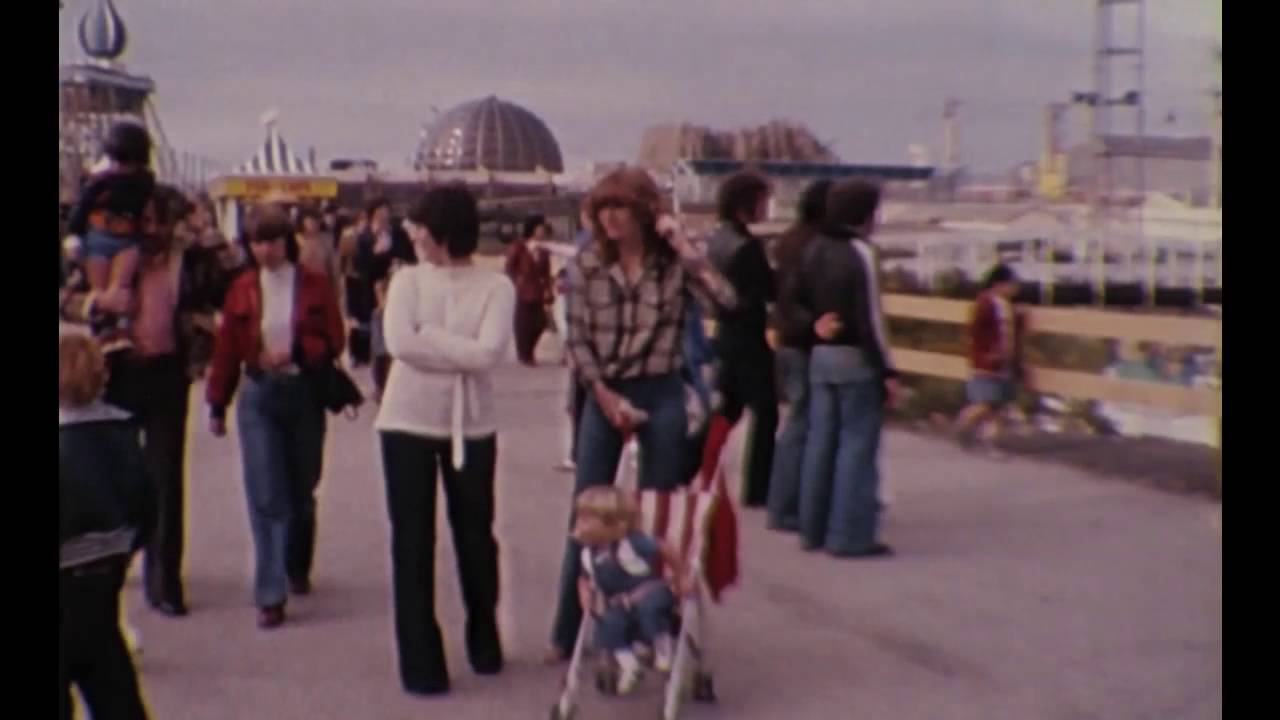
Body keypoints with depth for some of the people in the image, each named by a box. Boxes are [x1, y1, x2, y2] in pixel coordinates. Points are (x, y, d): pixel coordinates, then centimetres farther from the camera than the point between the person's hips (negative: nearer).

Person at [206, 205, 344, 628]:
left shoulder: (314, 285, -2)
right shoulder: (242, 289, 0)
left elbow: (333, 341, -4)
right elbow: (227, 349, 4)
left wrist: (295, 352, -21)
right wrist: (217, 405, 6)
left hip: (304, 393, 0)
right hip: (258, 396, 0)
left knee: (301, 491, 13)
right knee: (266, 495, -6)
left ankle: (298, 569, 38)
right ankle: (270, 595, -4)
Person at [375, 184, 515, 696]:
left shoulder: (495, 286, -4)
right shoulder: (407, 279, 1)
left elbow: (487, 354, -19)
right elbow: (399, 343, -14)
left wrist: (429, 337, -13)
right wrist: (459, 353, -13)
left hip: (471, 424, -1)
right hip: (408, 421, 1)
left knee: (475, 535, 6)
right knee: (412, 541, 6)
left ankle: (484, 641, 20)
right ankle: (420, 660, 16)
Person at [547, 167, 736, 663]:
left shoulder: (675, 264, -3)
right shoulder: (585, 267, -1)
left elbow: (727, 301, -19)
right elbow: (577, 341, -1)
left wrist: (685, 248, -18)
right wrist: (605, 395, -10)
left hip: (662, 394, -1)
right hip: (604, 395, 1)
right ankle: (567, 632, 15)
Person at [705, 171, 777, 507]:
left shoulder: (716, 240, 7)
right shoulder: (747, 246, -20)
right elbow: (772, 291, -15)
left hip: (725, 334, 8)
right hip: (748, 339, -8)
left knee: (726, 411, 18)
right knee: (765, 414, 2)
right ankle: (757, 489, 5)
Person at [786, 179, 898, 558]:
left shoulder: (815, 248, 11)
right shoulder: (860, 252, -15)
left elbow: (794, 299, 12)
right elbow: (869, 318, -17)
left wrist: (814, 324, 0)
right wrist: (887, 370, -13)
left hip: (820, 355, 8)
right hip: (855, 358, -8)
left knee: (820, 441, 11)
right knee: (857, 444, -2)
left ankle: (813, 529, 17)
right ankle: (850, 536, -1)